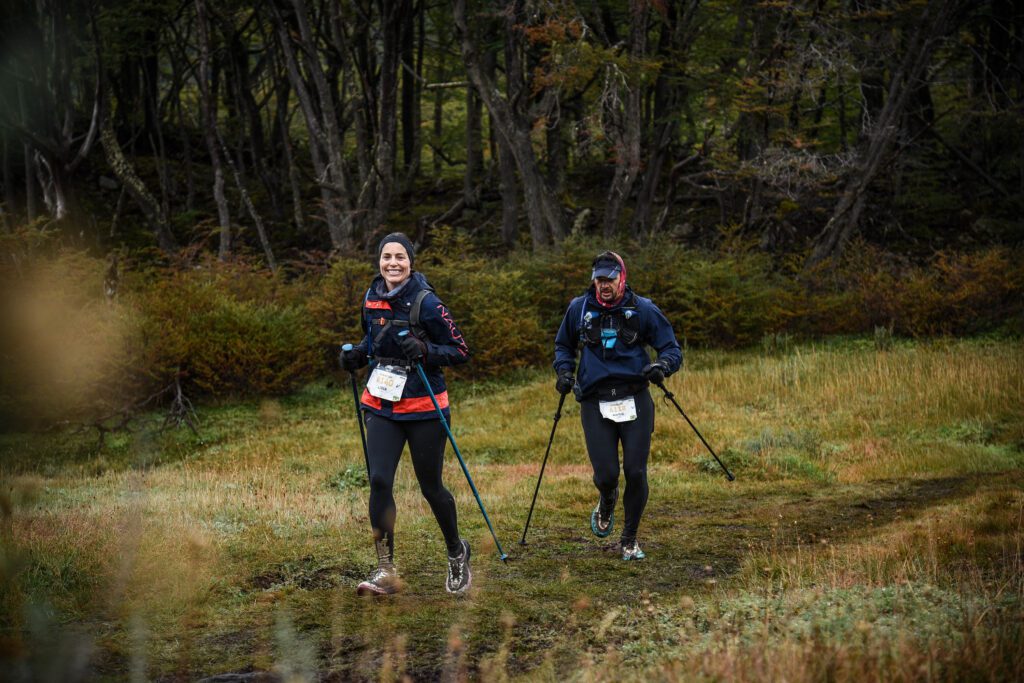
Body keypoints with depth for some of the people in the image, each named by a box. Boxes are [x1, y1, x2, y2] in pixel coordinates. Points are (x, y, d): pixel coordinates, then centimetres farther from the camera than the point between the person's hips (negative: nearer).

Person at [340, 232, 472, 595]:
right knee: (379, 481, -9)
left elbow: (460, 351, -10)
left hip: (424, 408, -4)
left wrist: (425, 351, -26)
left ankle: (457, 553, 32)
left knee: (431, 486, 6)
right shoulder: (372, 299, 4)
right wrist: (357, 354, 2)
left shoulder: (426, 303, -13)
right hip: (382, 407, 4)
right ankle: (385, 570, -2)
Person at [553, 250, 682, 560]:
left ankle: (629, 539, 17)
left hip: (635, 401, 0)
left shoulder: (643, 309, 1)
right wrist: (564, 371, 6)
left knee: (636, 473, -4)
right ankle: (606, 504, 31)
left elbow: (672, 348, 6)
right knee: (606, 474, -8)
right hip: (595, 404, 0)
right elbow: (563, 345, 24)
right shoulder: (579, 308, 5)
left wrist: (663, 365, -16)